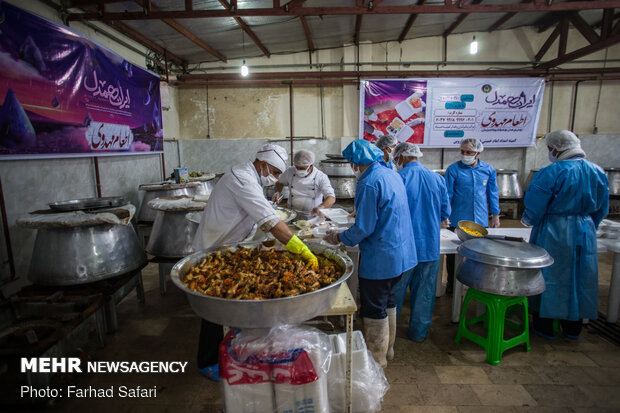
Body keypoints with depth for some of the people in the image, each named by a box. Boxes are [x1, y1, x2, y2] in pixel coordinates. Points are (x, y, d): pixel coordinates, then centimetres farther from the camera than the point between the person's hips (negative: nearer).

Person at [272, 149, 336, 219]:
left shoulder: (321, 177, -15)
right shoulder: (290, 171, -8)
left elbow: (332, 198, -24)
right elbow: (280, 183, 10)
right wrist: (278, 192, -12)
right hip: (292, 215, 2)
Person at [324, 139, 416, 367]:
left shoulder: (369, 183, -21)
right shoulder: (392, 175, 8)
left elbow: (364, 228, -22)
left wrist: (340, 238, -7)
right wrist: (361, 214, 22)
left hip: (379, 259, -10)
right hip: (400, 253, 10)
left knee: (374, 310, 7)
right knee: (388, 302, 23)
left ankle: (377, 360, 24)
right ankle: (387, 349, 41)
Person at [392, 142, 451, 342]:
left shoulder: (398, 178, -12)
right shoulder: (437, 178, 2)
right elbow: (445, 211, 7)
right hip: (430, 245, 4)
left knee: (395, 290, 11)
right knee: (424, 291, 15)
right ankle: (419, 332, 28)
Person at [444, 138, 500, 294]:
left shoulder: (488, 169, 4)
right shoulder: (453, 169, -5)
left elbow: (493, 194, 12)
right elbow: (447, 195, -5)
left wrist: (495, 216, 11)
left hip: (481, 221, 3)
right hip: (457, 221, -2)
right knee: (453, 253, 6)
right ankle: (451, 284, 24)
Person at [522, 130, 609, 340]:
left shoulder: (550, 173, -18)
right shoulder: (597, 172, 4)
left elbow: (535, 208, -16)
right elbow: (602, 209, 11)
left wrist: (528, 220, 4)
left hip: (553, 234, -6)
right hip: (584, 232, 6)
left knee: (550, 277, 6)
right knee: (579, 277, 16)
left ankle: (544, 326, 18)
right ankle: (573, 327, 30)